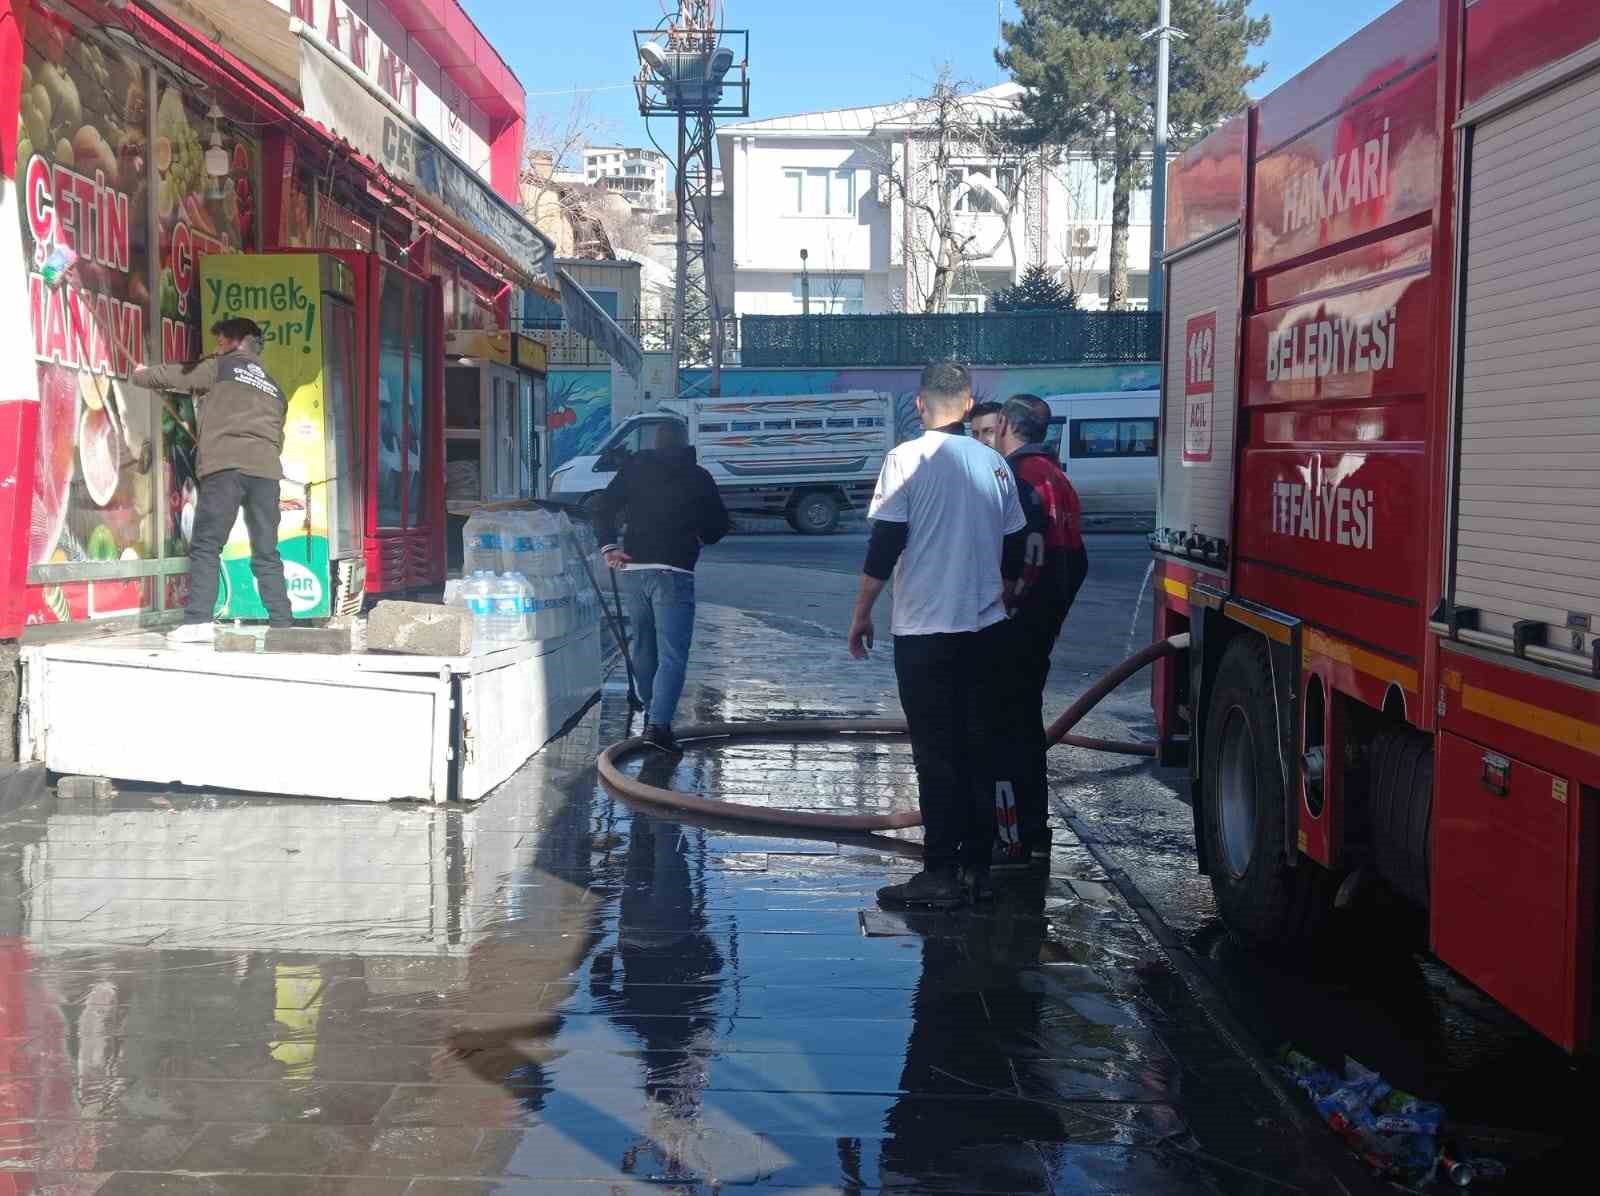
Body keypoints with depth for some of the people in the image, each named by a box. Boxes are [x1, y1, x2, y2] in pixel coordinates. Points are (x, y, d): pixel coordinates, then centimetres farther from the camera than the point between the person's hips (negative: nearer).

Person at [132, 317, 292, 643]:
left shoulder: (220, 367, 10)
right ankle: (282, 624, 2)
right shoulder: (274, 388, 27)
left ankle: (199, 621, -13)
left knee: (206, 546, -4)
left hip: (226, 467, -5)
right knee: (266, 553, 7)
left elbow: (171, 376, 19)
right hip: (267, 470, 5)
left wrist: (140, 374, 38)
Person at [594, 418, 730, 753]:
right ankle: (659, 723, -20)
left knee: (643, 648, 19)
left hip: (634, 569, 4)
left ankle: (652, 717, 29)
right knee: (673, 654, -7)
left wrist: (609, 546, 4)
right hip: (674, 572, -4)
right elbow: (719, 525, 10)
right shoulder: (698, 477, 5)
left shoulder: (634, 468, 10)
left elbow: (604, 508, 3)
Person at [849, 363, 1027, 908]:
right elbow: (1012, 552, 12)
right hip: (987, 630, 5)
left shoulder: (907, 459, -8)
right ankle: (977, 867, 15)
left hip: (925, 632, -4)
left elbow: (884, 545, -11)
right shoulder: (994, 463, 6)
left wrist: (861, 614, 0)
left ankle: (941, 873, 0)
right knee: (980, 752, 10)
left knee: (936, 755, -1)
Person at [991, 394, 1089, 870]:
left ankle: (1013, 839, -6)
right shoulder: (1055, 476, 17)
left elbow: (1031, 550, -25)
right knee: (1025, 721, 17)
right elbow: (1075, 560, 18)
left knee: (1005, 727, -6)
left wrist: (1006, 604, -20)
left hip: (1014, 628, -10)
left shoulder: (1020, 474, -14)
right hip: (1041, 625, 10)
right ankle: (1034, 835, 25)